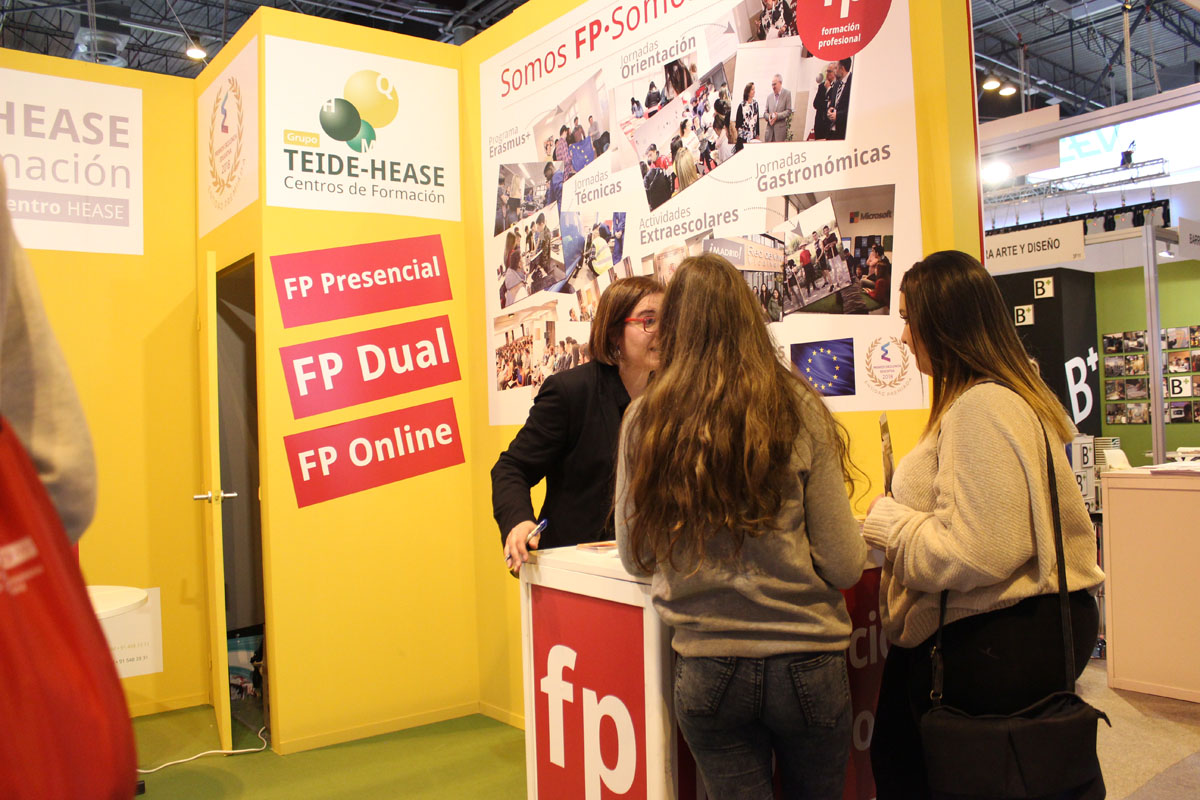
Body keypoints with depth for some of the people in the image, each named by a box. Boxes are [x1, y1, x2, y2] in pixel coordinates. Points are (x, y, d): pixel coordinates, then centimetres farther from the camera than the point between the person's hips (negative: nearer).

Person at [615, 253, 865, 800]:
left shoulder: (644, 421, -7)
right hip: (806, 663, 1)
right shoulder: (799, 410, -9)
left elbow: (636, 559, 3)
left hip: (707, 670, 0)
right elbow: (844, 565, -8)